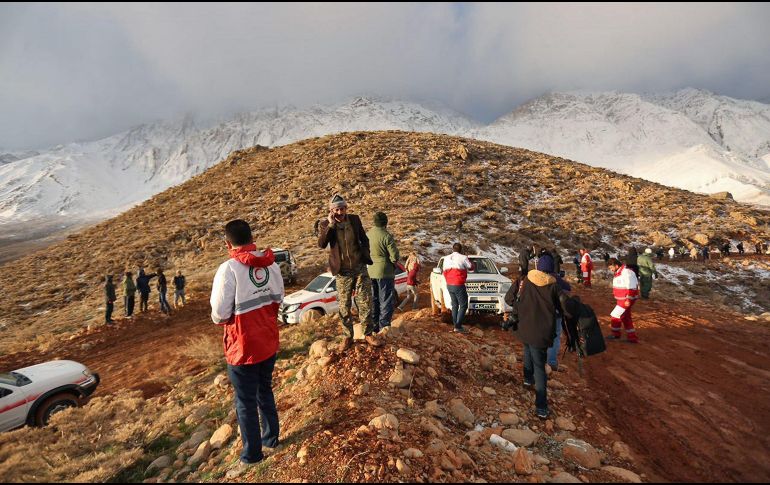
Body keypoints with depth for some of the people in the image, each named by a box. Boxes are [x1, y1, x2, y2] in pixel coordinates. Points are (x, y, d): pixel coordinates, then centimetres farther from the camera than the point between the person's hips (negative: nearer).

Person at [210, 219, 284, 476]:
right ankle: (271, 439, 39)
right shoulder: (270, 263, -4)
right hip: (269, 343, 6)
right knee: (265, 392, 24)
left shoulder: (229, 269, -22)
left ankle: (252, 456, 26)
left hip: (243, 348, -6)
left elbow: (220, 314, -20)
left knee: (246, 403, 11)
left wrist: (220, 317, 1)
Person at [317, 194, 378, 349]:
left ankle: (368, 334, 20)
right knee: (344, 307, 8)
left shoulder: (355, 219, -1)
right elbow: (321, 244, -25)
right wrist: (331, 225, -30)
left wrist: (366, 256, -2)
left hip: (360, 268, 1)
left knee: (365, 303, 5)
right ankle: (347, 337, 23)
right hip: (343, 272, -1)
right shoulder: (325, 225, -8)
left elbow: (364, 239, 10)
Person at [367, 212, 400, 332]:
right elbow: (395, 256, -18)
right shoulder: (387, 236, -16)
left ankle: (374, 325, 24)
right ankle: (384, 326, 4)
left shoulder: (367, 235, 3)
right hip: (384, 272, -6)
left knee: (374, 300, 16)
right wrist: (393, 263, 1)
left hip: (370, 272, 6)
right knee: (386, 300, 3)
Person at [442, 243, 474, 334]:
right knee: (463, 306, 1)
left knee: (454, 305, 17)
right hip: (458, 285, -7)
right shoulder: (463, 258, -9)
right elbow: (471, 267, 5)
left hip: (449, 285, 7)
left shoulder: (446, 258, 9)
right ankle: (458, 326, -5)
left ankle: (456, 325, 20)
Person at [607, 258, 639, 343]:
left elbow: (631, 288, -25)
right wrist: (615, 295, 24)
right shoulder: (618, 273, 9)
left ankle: (616, 334, 15)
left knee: (616, 315, -3)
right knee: (626, 318, 15)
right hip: (621, 299, 10)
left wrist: (628, 300, -24)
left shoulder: (626, 272, -22)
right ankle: (632, 337, 24)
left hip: (627, 300, -10)